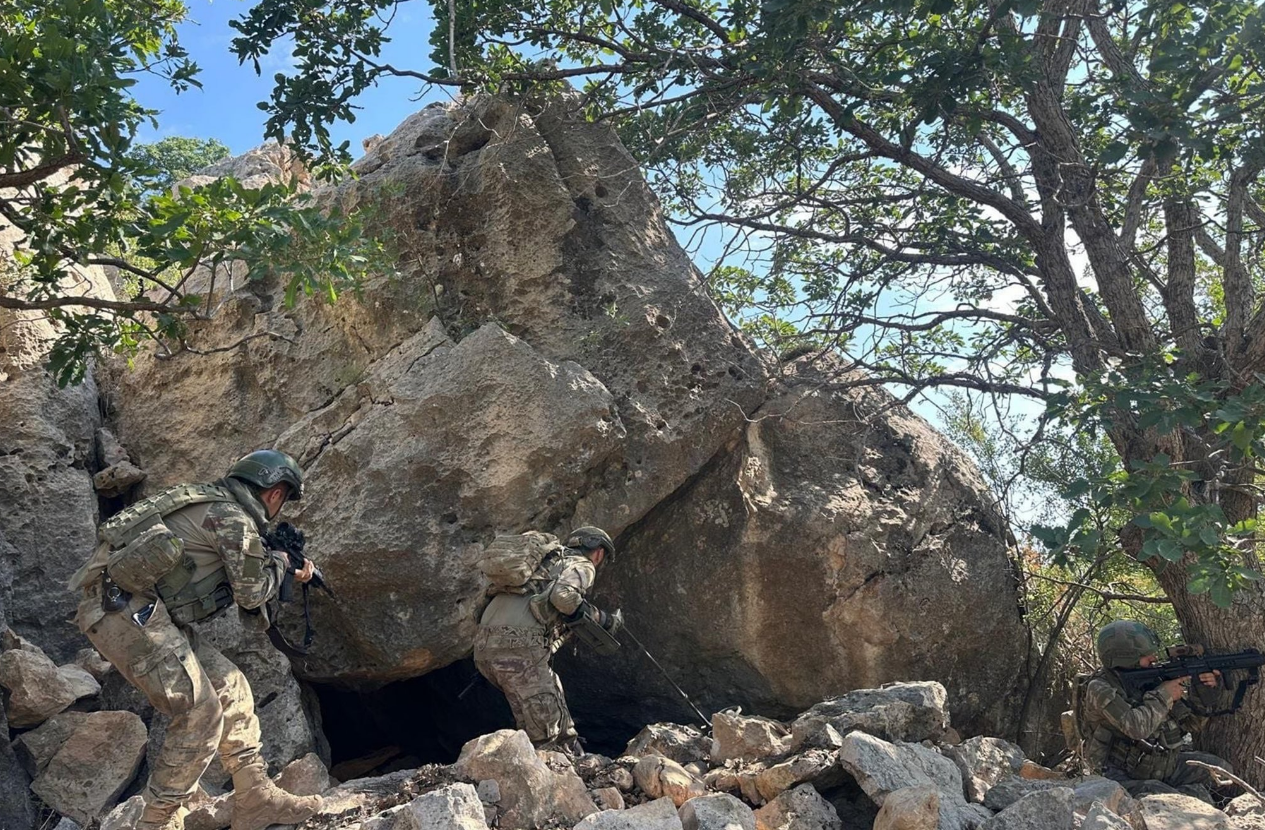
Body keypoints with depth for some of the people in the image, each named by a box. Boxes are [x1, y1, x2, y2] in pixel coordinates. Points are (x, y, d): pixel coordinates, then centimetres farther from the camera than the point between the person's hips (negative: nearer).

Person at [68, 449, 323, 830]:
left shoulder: (211, 503, 19)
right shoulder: (234, 518, -10)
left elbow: (236, 583, 25)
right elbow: (252, 593, -4)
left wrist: (288, 577, 26)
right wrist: (279, 563, 13)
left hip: (139, 612, 10)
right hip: (124, 611, -10)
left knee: (230, 687, 9)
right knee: (199, 713, -8)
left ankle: (256, 799, 13)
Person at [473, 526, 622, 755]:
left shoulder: (547, 560, 32)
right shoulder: (581, 565, 8)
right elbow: (564, 595, -14)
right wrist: (602, 619, -2)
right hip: (518, 644, -8)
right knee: (546, 735, -2)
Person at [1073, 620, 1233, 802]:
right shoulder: (1099, 689, -17)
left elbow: (1191, 723, 11)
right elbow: (1137, 727, -31)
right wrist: (1164, 694, -17)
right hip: (1124, 778, -8)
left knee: (1220, 769, 1)